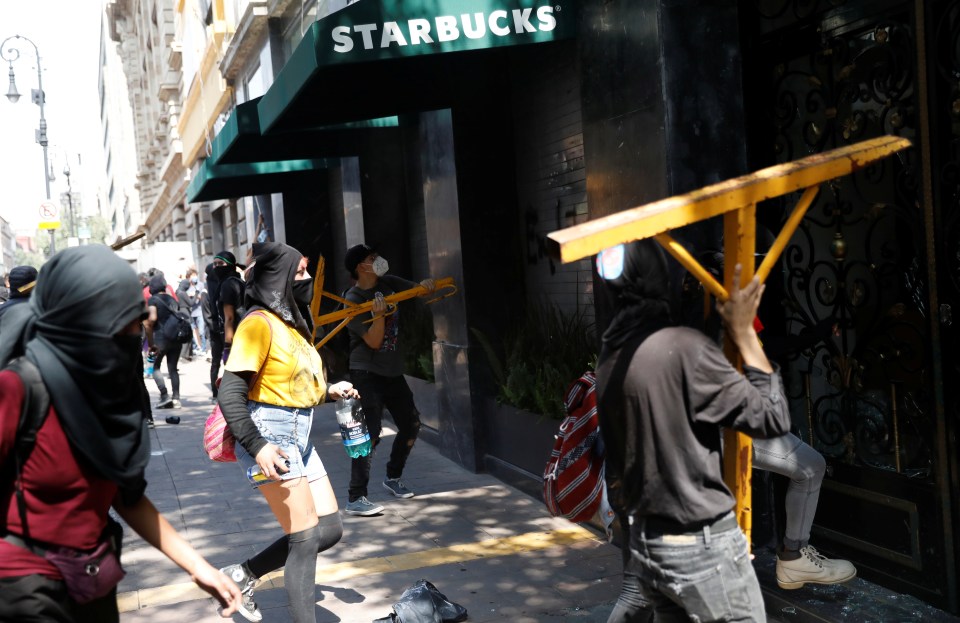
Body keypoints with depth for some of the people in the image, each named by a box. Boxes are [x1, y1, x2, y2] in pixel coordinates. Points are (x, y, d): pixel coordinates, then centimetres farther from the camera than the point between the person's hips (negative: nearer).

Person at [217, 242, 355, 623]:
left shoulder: (288, 321, 13)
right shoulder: (259, 323, -13)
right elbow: (230, 394, -19)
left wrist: (328, 392, 5)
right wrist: (256, 446, -25)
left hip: (298, 437, 9)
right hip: (270, 438, -9)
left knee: (330, 529, 10)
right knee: (307, 538, -5)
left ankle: (244, 574, 22)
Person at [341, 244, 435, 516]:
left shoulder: (388, 283, 5)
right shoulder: (354, 300, -14)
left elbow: (419, 290, 14)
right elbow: (374, 341, -18)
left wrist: (426, 284, -9)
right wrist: (379, 315, -34)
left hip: (393, 371, 8)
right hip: (366, 374, -8)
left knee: (411, 424, 12)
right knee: (370, 432, -17)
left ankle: (393, 477, 33)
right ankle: (355, 499, -15)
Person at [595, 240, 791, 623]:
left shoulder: (609, 360, 5)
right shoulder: (685, 348, -20)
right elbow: (772, 418, -14)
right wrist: (743, 333, -8)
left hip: (644, 538, 8)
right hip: (701, 546, -8)